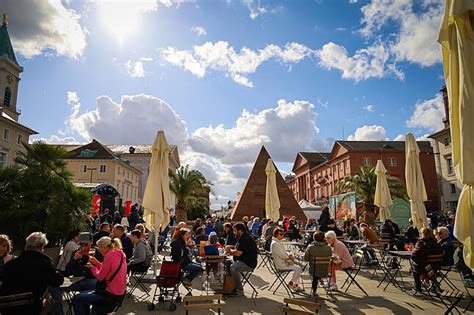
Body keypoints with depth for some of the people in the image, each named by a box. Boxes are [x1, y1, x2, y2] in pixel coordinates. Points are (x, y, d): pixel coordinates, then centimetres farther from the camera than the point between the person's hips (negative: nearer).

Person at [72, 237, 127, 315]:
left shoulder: (109, 256, -19)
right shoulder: (120, 254, 7)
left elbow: (100, 277, -13)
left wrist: (92, 267, 4)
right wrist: (97, 263, 8)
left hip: (111, 295, -10)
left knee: (76, 299, -3)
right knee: (83, 295, 25)